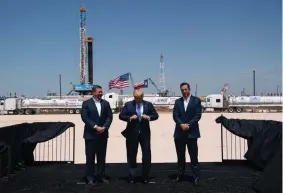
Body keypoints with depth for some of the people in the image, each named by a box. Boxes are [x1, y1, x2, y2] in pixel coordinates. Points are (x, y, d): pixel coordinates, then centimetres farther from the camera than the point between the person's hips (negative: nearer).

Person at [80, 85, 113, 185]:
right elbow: (85, 118, -10)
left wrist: (104, 127, -12)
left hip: (103, 134, 4)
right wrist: (95, 127, -18)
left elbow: (109, 117, 3)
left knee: (102, 156, 8)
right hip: (90, 134, -3)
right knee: (90, 157, 1)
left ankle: (101, 176, 18)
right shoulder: (86, 103, -2)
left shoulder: (106, 103, 9)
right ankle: (90, 177, 9)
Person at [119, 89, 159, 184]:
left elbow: (156, 115, 5)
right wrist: (130, 118, -20)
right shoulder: (128, 105, 1)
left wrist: (149, 117, -16)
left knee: (147, 155, 2)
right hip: (132, 133, -1)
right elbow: (121, 116, -2)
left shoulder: (148, 104, 4)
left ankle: (145, 177, 16)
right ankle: (132, 177, 19)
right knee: (132, 155, 7)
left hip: (145, 133, 1)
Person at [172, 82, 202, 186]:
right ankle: (180, 175, 20)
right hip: (179, 132, 3)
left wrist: (188, 125, -14)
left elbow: (198, 115, -5)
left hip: (191, 132, -3)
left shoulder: (196, 100, 2)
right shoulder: (177, 101, 11)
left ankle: (196, 177, 6)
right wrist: (181, 124, -14)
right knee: (180, 155, 10)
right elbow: (175, 115, 2)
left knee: (193, 156, -1)